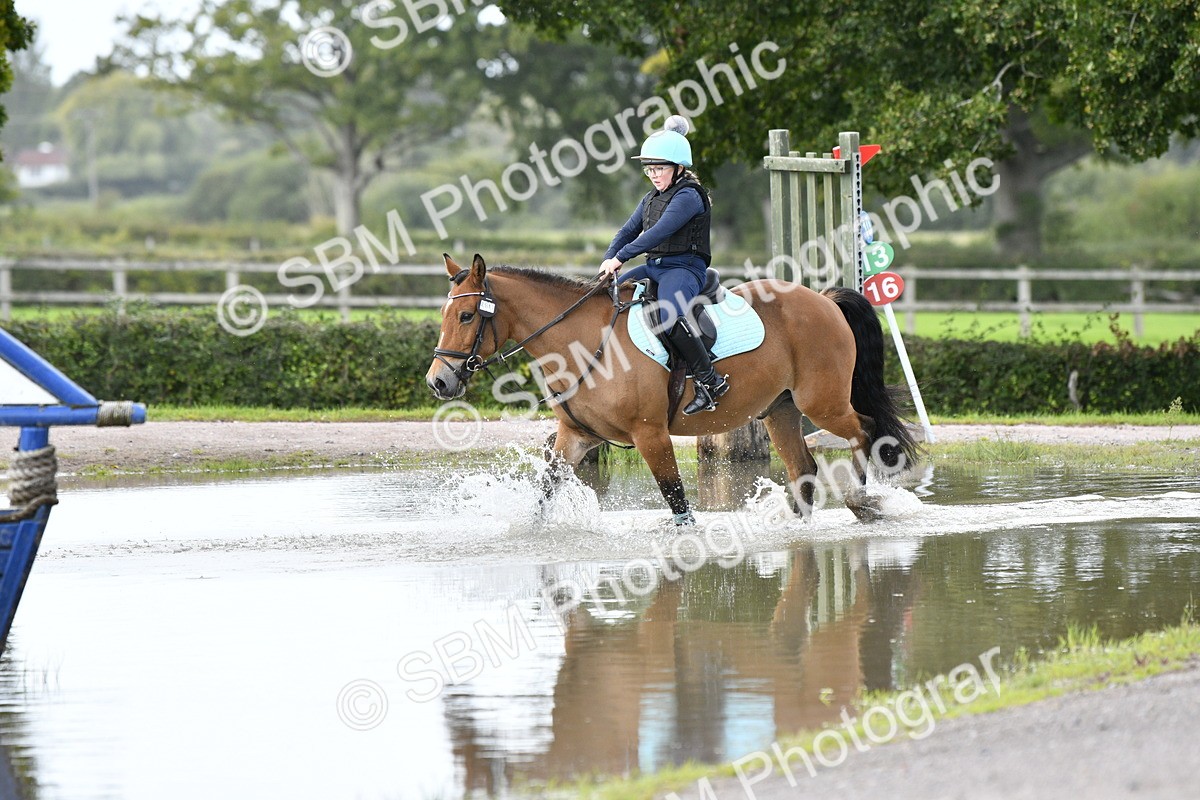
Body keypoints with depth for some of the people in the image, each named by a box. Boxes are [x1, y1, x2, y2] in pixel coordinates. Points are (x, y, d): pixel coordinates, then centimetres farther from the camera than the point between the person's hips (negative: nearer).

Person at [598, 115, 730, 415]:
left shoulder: (688, 196, -12)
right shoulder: (651, 199, 18)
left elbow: (659, 232, -22)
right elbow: (629, 231, 17)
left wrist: (621, 257, -24)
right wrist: (609, 259, -3)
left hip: (683, 268, -10)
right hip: (654, 267, 10)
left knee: (670, 317, -35)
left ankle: (710, 380, -31)